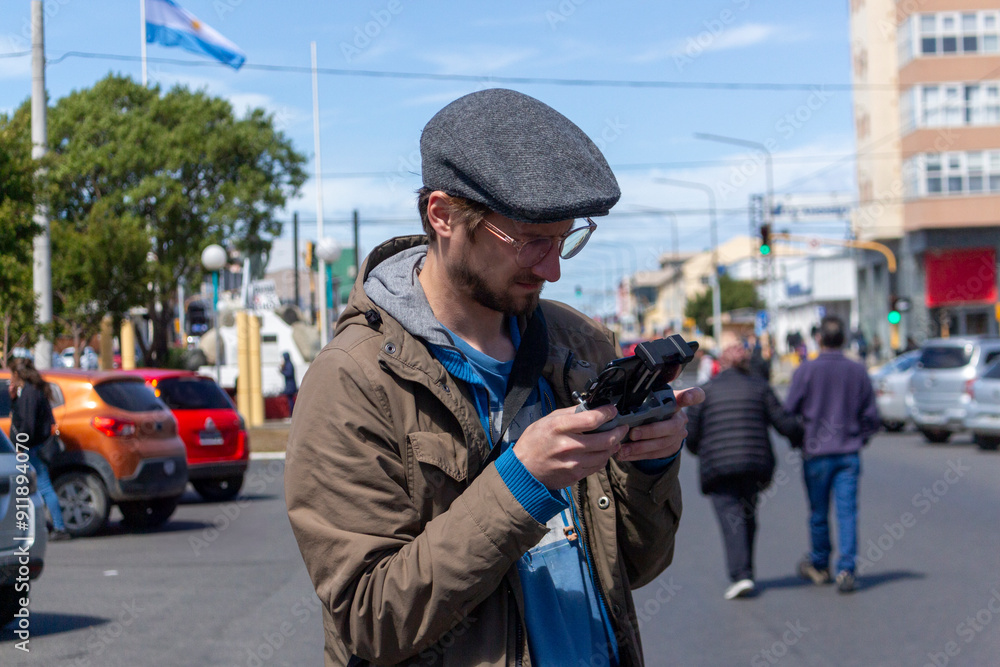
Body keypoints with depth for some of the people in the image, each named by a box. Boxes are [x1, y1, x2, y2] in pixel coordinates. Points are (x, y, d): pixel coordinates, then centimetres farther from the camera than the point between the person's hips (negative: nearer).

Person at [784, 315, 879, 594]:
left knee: (819, 513, 11)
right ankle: (846, 570, -9)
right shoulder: (858, 371, 2)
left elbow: (788, 411, -5)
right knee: (847, 511, 0)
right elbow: (871, 416, 6)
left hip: (816, 453, -2)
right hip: (849, 454, 2)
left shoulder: (807, 370, -7)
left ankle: (819, 565, 27)